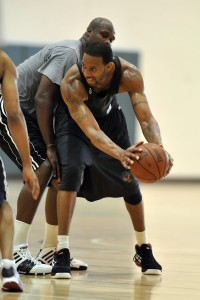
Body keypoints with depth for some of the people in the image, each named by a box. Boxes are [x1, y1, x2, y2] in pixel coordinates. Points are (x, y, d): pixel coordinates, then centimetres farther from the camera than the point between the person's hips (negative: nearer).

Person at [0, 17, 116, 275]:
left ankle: (49, 251, 15)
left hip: (27, 113, 10)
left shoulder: (85, 62, 12)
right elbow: (42, 98, -26)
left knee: (62, 175, 7)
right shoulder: (68, 52, -19)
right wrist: (50, 146, -26)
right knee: (42, 169, -22)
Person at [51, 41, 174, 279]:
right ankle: (61, 252, -22)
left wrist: (158, 148, -55)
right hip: (74, 120, -4)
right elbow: (91, 131, -48)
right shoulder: (72, 84, -41)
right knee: (72, 170, -27)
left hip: (109, 117, 4)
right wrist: (120, 153, -66)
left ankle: (143, 249, 28)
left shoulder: (129, 75, -33)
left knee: (130, 181, 6)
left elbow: (146, 118, -34)